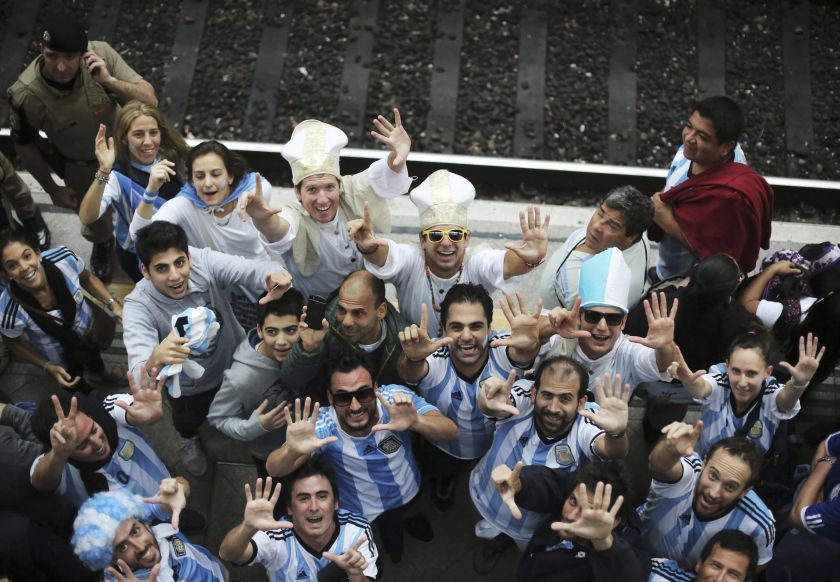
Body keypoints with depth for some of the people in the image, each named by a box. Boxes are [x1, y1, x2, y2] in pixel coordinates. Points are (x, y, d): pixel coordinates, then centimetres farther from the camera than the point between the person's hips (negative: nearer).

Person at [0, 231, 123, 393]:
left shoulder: (64, 258, -36)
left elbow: (88, 278, -11)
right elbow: (14, 342, -17)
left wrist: (113, 303, -21)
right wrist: (48, 367, -20)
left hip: (89, 326, 3)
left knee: (95, 354, 36)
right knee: (75, 383, 29)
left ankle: (99, 373, 73)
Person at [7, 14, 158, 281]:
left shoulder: (101, 54, -35)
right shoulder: (25, 94, -34)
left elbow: (150, 101, -30)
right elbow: (24, 145, -14)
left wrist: (109, 80, -46)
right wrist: (52, 189, -4)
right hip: (80, 167, 0)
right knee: (94, 216, 27)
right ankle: (102, 244, 64)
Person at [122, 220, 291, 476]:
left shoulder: (203, 262, -32)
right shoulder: (138, 306, -36)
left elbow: (249, 269, -48)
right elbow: (139, 378, -47)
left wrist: (273, 274, -73)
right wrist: (156, 359, -72)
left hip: (238, 362, 2)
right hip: (190, 386, -1)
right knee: (188, 422, 28)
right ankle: (189, 439, 65)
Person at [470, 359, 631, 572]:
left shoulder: (587, 422, -32)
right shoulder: (524, 396, -32)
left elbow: (611, 450, -52)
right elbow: (493, 406, -52)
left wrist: (616, 433, -76)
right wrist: (490, 404, -77)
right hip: (489, 498, -1)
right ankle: (494, 535, 57)